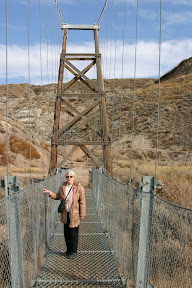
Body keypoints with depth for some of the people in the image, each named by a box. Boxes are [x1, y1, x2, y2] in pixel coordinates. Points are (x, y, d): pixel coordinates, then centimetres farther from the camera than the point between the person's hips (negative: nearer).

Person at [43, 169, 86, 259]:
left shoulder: (79, 188, -13)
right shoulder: (62, 187, -1)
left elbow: (82, 202, -10)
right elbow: (58, 196, 14)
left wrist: (82, 215, -10)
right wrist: (50, 193, 0)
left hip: (74, 214, -4)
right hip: (65, 214, 5)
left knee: (73, 233, 4)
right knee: (67, 233, 14)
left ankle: (74, 251, 21)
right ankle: (69, 250, 32)